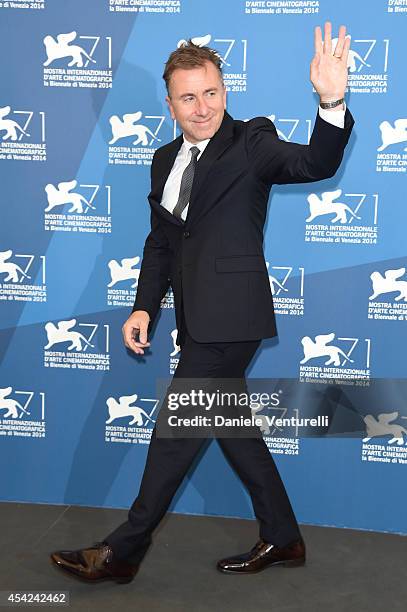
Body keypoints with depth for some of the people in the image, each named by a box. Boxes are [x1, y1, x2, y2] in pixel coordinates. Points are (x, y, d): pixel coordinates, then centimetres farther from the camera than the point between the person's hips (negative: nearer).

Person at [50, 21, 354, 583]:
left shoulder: (252, 142, -5)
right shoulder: (166, 159, 15)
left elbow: (315, 164, -22)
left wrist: (331, 103, -40)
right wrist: (144, 308, 8)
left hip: (229, 313, -8)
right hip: (199, 318, 8)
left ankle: (123, 552, 11)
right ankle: (282, 540, 29)